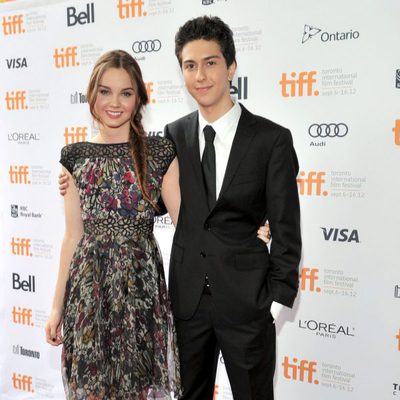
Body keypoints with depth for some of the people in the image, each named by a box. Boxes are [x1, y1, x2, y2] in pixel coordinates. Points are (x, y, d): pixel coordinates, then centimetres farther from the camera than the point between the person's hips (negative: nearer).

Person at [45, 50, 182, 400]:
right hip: (88, 286, 2)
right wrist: (57, 305, 8)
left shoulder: (160, 153, -2)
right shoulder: (75, 156, 4)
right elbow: (73, 235, 6)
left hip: (140, 283, -2)